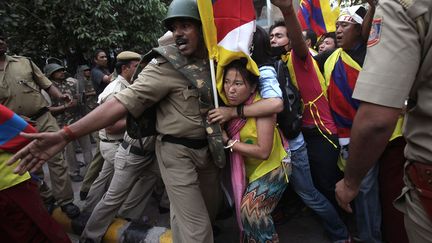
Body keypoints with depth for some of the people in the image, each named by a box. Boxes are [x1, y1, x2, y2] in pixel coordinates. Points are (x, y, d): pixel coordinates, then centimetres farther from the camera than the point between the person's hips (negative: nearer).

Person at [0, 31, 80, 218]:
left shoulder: (24, 62, 8)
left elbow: (46, 84, 9)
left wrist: (60, 96, -10)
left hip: (44, 118, 1)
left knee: (56, 159, -4)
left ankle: (66, 201, 4)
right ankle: (46, 199, 29)